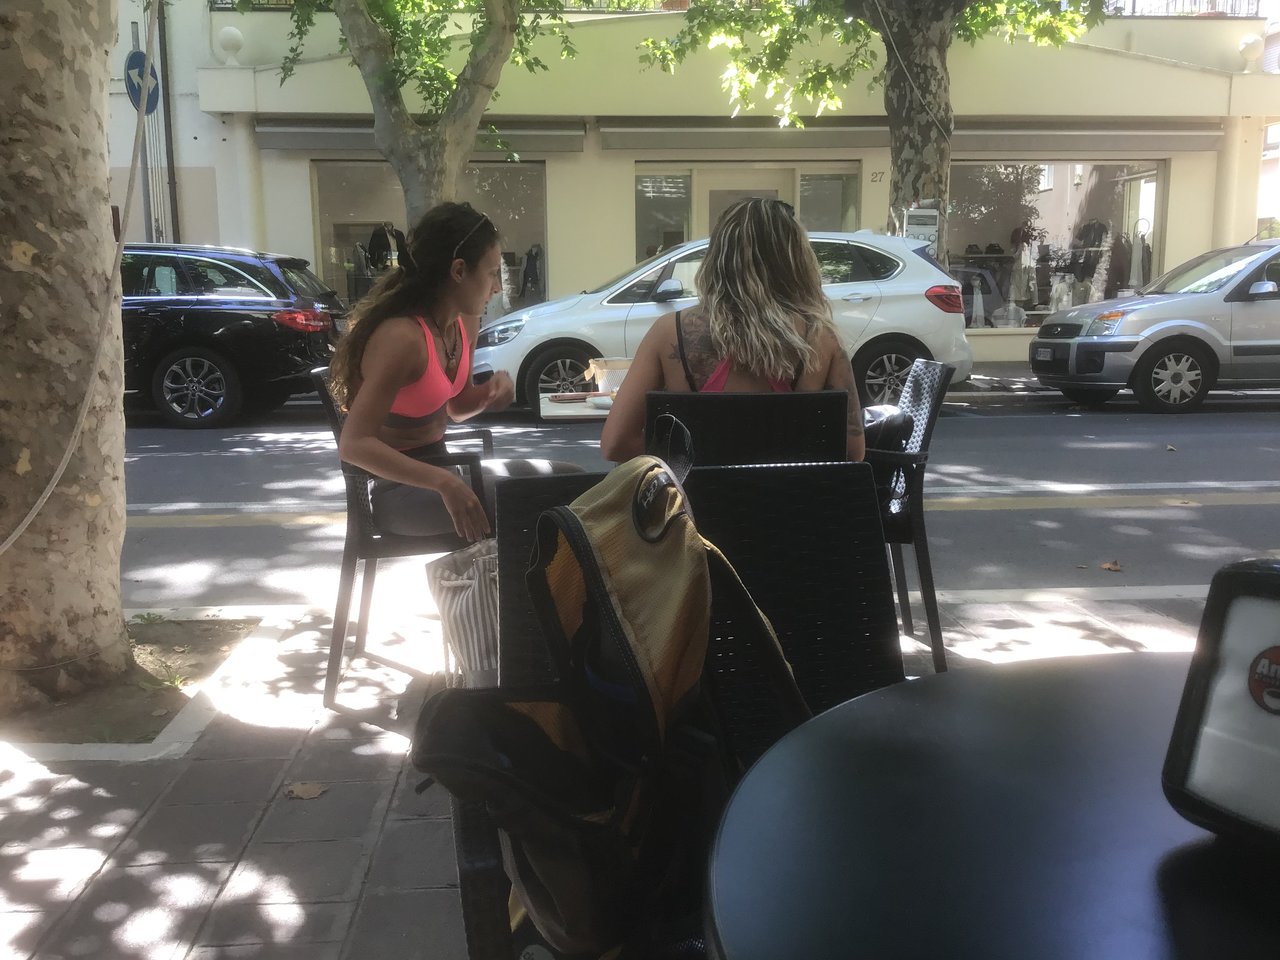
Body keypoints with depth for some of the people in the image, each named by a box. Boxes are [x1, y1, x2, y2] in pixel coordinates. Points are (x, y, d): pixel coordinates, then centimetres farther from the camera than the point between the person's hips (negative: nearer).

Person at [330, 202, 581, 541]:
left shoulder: (466, 323, 1)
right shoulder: (402, 337, -25)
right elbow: (354, 444, -30)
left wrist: (493, 388, -6)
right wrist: (443, 483, -38)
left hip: (437, 466, 9)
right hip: (396, 488, -9)